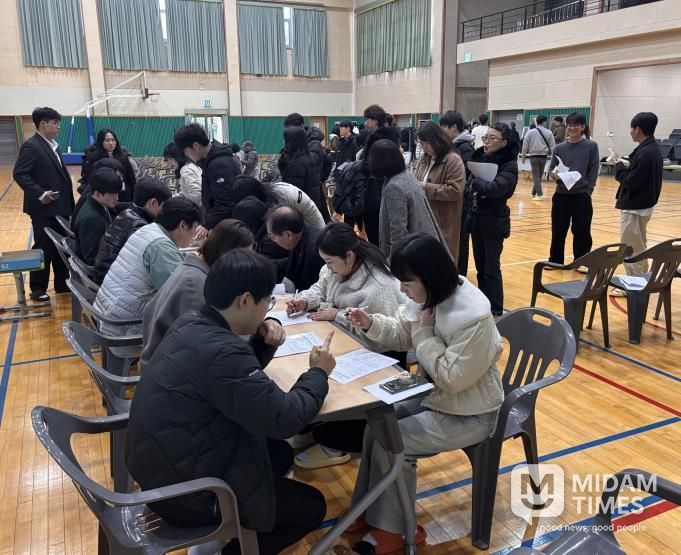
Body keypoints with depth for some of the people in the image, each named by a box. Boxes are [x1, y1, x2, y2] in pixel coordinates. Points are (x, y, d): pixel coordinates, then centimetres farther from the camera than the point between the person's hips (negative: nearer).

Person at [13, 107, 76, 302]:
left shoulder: (53, 146, 14)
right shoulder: (31, 146, -12)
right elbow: (19, 174, -18)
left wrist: (69, 204, 13)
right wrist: (40, 194, -24)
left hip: (60, 207, 8)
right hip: (44, 209, -8)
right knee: (43, 248, 1)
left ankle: (62, 283, 24)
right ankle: (37, 288, 13)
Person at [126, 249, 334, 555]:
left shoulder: (190, 323, -2)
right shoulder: (220, 351, -31)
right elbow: (284, 419, -25)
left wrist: (264, 344, -3)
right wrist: (318, 373, -9)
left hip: (160, 464, 9)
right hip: (182, 491, -9)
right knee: (311, 506, 3)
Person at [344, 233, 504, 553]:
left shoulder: (473, 317, -31)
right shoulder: (428, 296, -6)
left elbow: (451, 378, -28)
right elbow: (401, 334, 7)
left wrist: (424, 332, -24)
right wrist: (371, 324, -13)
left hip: (469, 414, -9)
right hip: (433, 395, 9)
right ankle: (368, 511, 17)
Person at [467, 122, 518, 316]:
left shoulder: (509, 165, -13)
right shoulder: (480, 157, 5)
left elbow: (495, 188, -28)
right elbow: (469, 181, 3)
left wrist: (475, 182, -14)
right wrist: (478, 188, -17)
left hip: (494, 221, -6)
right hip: (476, 217, 6)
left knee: (491, 267, 0)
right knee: (480, 265, 13)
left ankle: (495, 311, 12)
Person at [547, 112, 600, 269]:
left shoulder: (591, 146, -1)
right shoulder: (560, 148, 4)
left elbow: (594, 172, -2)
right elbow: (551, 169, 7)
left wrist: (586, 192, -9)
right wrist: (556, 174, -16)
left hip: (581, 196, -2)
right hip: (561, 195, 2)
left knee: (582, 232, 4)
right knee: (558, 230, 7)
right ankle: (555, 260, 22)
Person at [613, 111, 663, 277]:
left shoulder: (644, 153, -22)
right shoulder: (653, 150, 9)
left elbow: (631, 181, -23)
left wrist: (619, 166, -8)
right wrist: (626, 166, 7)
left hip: (635, 207, -10)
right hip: (643, 205, 10)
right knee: (639, 248, 20)